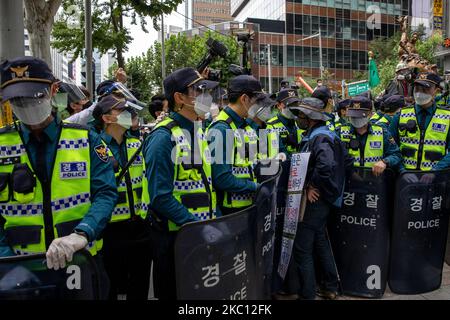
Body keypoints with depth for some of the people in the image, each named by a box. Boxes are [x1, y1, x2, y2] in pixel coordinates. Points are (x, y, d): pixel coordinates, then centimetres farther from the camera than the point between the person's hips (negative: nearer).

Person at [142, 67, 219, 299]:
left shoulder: (200, 132, 8)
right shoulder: (163, 138, -18)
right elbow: (160, 198, -22)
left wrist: (216, 219, 5)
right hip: (174, 236, -8)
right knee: (174, 293, 11)